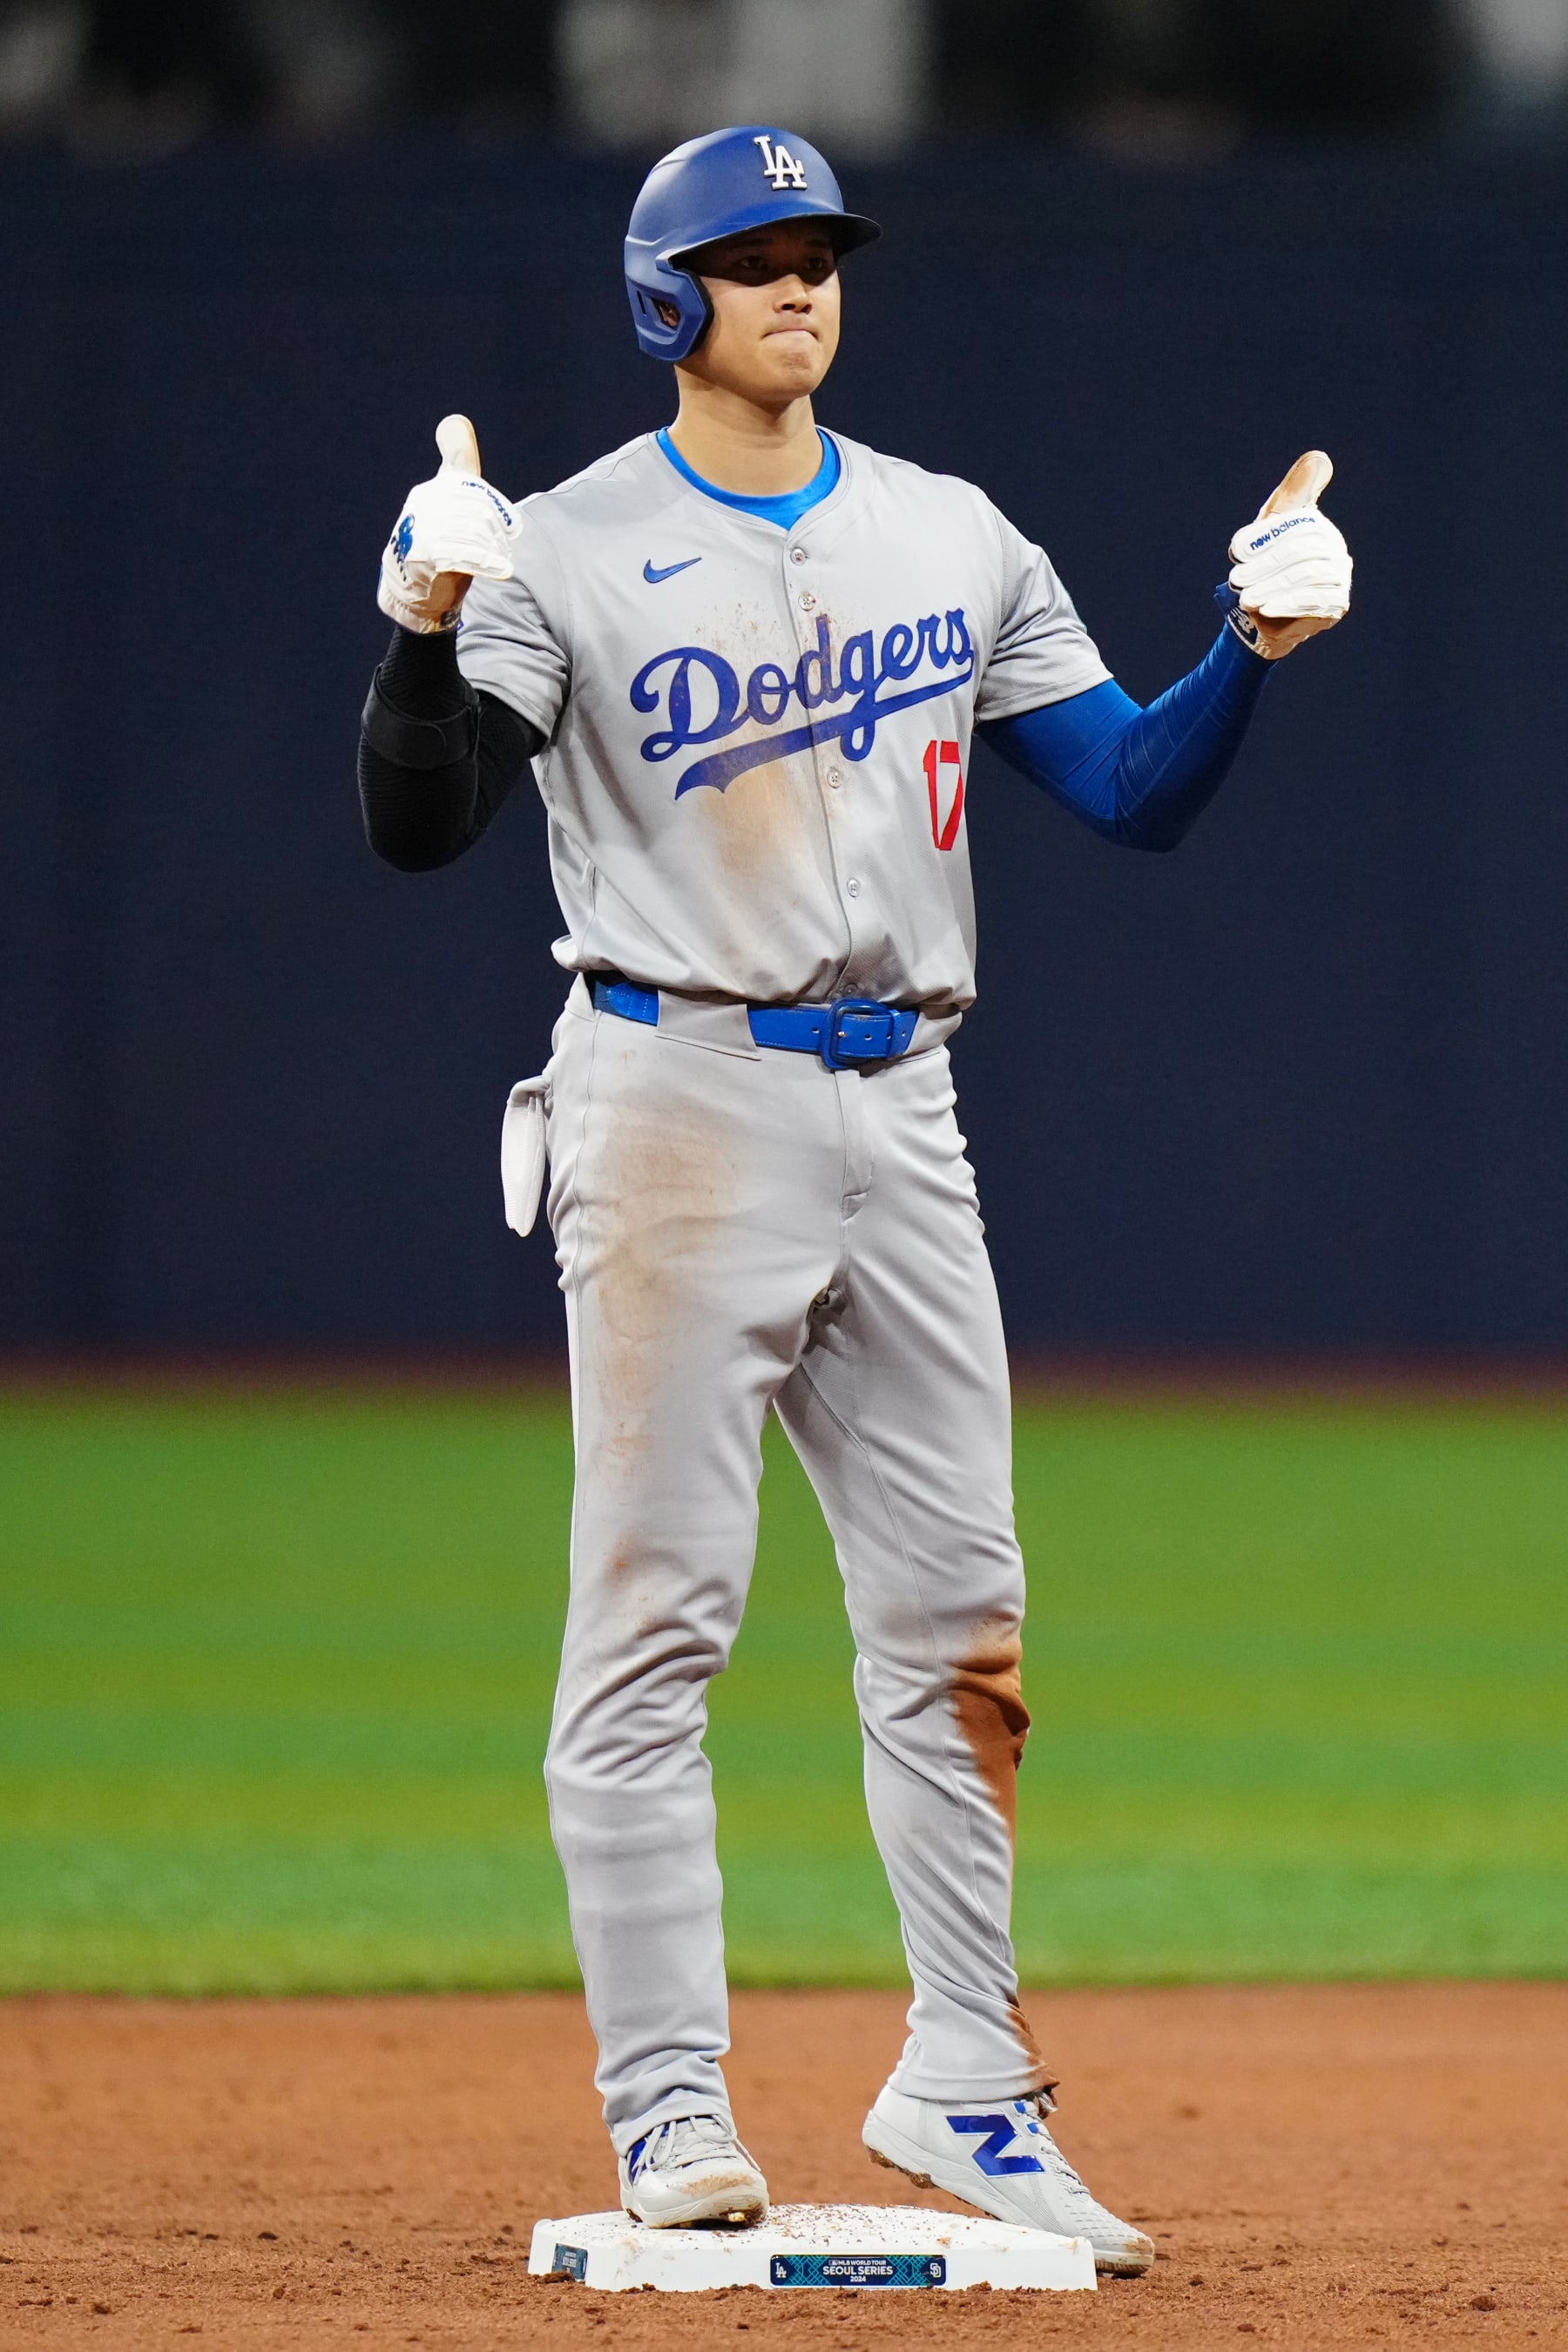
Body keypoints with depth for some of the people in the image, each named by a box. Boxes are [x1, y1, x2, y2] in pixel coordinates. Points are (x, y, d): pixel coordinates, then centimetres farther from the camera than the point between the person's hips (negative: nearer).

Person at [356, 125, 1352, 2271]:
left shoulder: (950, 541, 12)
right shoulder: (567, 555, -3)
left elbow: (1136, 792, 10)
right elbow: (420, 825, -13)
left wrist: (1257, 647, -7)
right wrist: (425, 624, -29)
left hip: (897, 1113, 5)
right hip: (678, 1103, -5)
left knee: (957, 1615, 6)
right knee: (659, 1612, -6)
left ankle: (965, 2086, 15)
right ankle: (667, 2105, -3)